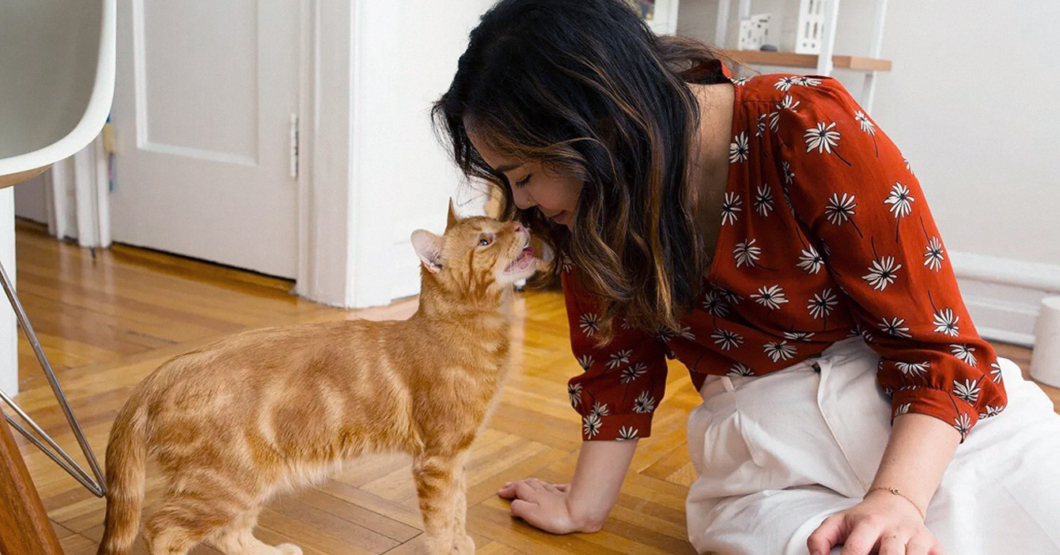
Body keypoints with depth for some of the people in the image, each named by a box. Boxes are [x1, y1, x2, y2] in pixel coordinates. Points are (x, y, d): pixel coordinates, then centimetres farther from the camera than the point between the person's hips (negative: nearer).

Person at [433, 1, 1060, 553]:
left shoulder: (807, 128, -17)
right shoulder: (593, 207, -3)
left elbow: (936, 343, -14)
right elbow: (619, 364, 8)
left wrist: (896, 501, -27)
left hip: (925, 427, -1)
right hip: (768, 464, 2)